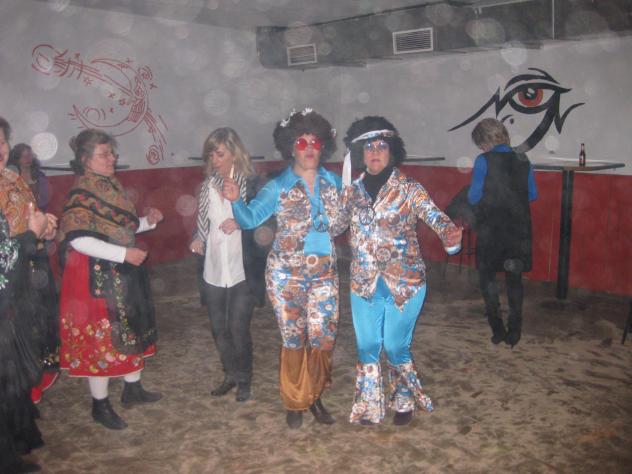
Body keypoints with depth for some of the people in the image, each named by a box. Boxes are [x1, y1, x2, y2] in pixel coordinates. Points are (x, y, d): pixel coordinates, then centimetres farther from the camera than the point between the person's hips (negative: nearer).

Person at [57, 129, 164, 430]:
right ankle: (100, 405, 17)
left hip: (124, 273, 9)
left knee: (132, 330, 17)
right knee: (100, 336, 2)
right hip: (97, 277, -9)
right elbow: (78, 240, -25)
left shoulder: (112, 186, 9)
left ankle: (132, 389, 34)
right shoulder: (81, 193, -17)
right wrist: (124, 254, -26)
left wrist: (147, 222, 1)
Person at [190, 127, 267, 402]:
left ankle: (244, 379, 19)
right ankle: (230, 375, 32)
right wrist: (198, 240, -2)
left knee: (238, 328, -2)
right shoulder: (208, 185, 7)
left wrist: (239, 222, -23)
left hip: (241, 269, -5)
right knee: (218, 328, 12)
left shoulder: (250, 184, -8)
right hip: (213, 270, 5)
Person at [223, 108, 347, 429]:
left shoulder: (333, 182, 3)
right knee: (294, 339, 6)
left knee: (324, 338, 6)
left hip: (324, 273, 3)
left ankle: (314, 397, 28)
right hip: (287, 275, -3)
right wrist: (236, 200, -32)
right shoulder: (278, 187, -7)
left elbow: (341, 226, 14)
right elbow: (250, 218, -15)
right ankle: (294, 403, 25)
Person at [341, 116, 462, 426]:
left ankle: (404, 402, 31)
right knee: (367, 347, 10)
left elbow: (434, 216, -21)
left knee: (396, 347, 4)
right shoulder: (352, 191, 5)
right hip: (364, 281, 4)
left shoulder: (408, 188, -8)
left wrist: (449, 233, -41)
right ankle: (368, 408, 28)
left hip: (404, 280, -3)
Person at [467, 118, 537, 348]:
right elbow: (532, 194, 6)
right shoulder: (523, 160, 1)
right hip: (518, 228, 4)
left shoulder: (484, 161, -12)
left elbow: (474, 197, -13)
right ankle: (514, 331, 18)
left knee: (487, 275, 13)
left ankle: (497, 328, 11)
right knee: (514, 278, 15)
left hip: (490, 229, -4)